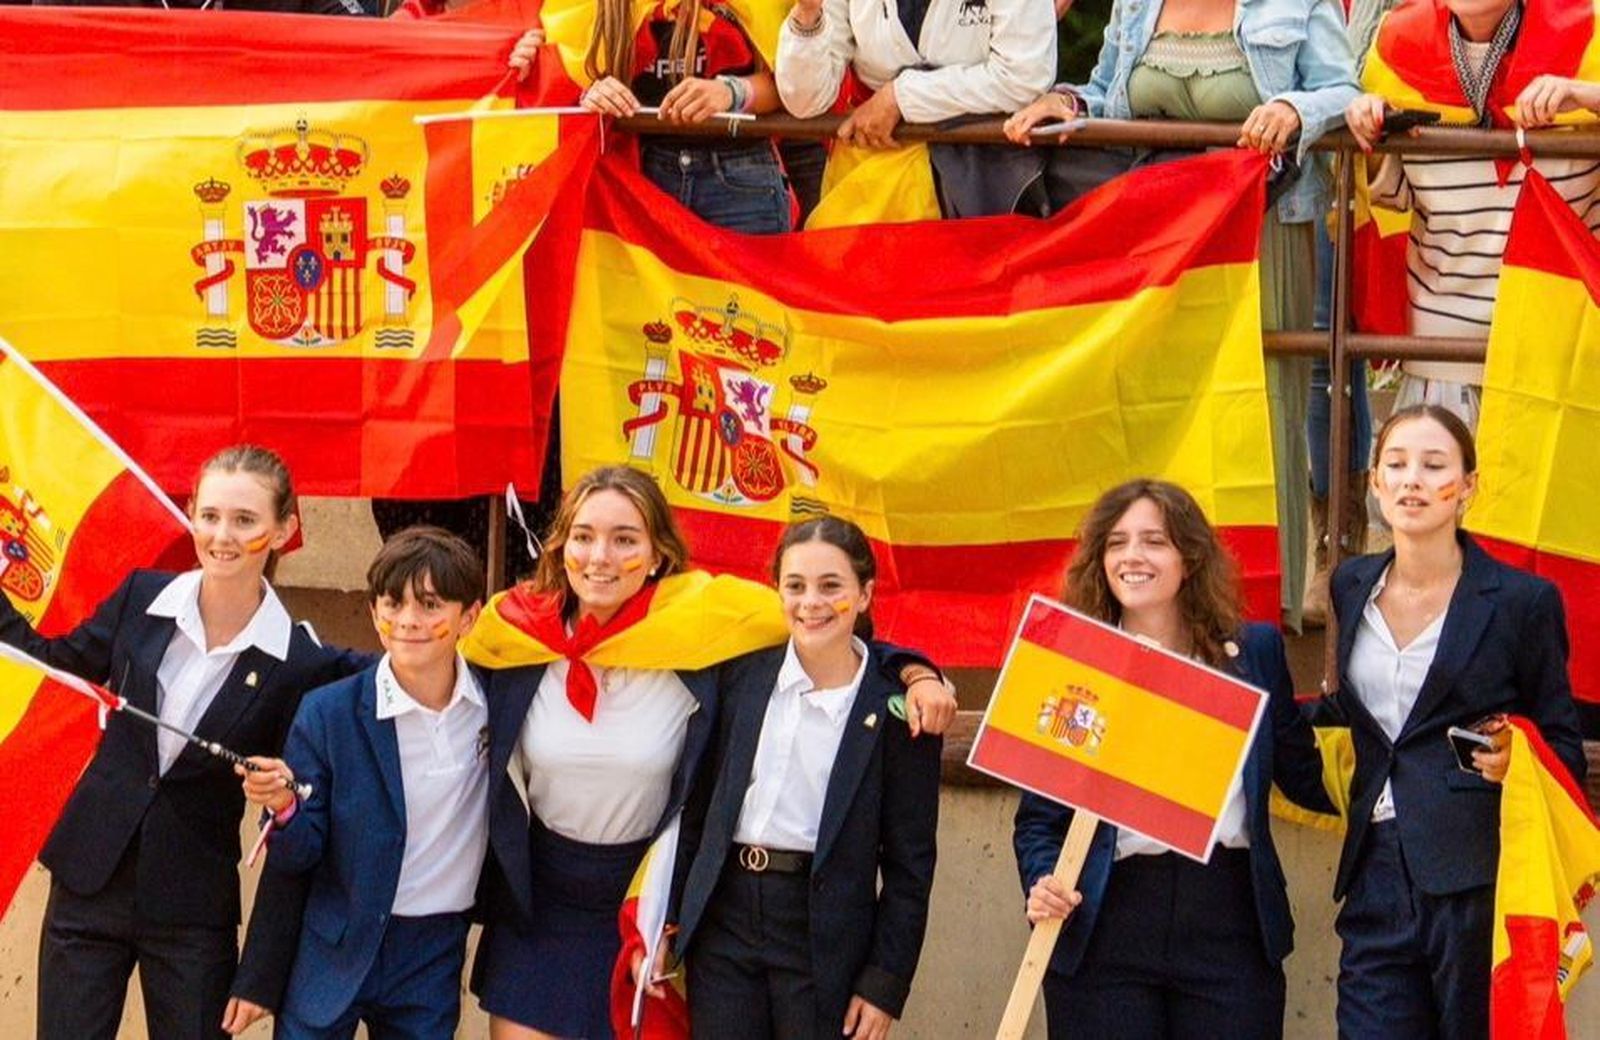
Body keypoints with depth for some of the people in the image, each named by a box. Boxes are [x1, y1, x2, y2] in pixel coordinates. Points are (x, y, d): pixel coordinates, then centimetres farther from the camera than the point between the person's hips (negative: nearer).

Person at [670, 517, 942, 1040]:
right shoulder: (743, 673, 4)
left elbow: (909, 863, -3)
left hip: (826, 935, -3)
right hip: (724, 919, 3)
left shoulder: (896, 708, -6)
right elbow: (698, 800, 12)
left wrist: (885, 984, -6)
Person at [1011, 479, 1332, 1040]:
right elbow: (1039, 814, 5)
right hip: (1106, 926, -1)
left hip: (1231, 926, 1)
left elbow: (1305, 777, 12)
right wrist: (1042, 885, -14)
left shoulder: (1255, 651, 8)